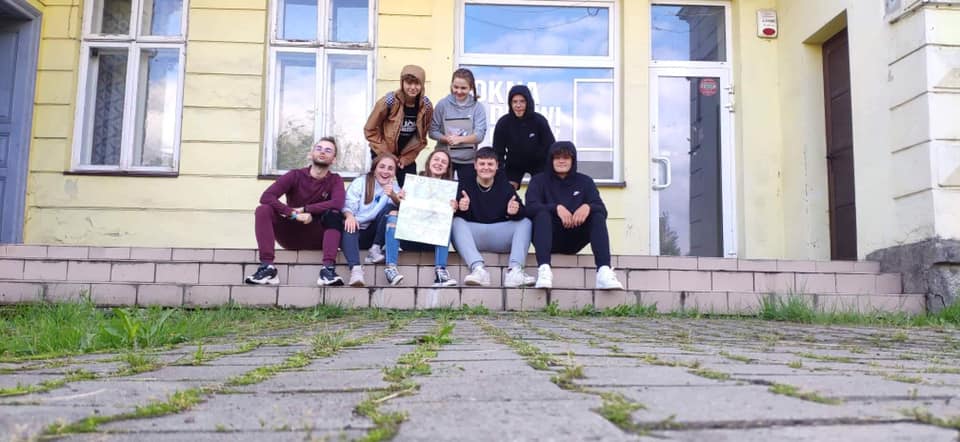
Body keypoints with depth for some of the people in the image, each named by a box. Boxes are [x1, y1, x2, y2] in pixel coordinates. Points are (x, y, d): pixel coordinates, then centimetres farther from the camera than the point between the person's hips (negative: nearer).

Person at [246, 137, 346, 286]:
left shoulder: (335, 180, -1)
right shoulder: (295, 175, -1)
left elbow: (337, 203, -24)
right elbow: (266, 197, -16)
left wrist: (305, 209, -23)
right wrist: (294, 214, -27)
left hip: (316, 238, -1)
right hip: (291, 234, 1)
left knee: (334, 214, -28)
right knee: (263, 210, -21)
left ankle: (328, 269, -40)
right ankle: (267, 267, -32)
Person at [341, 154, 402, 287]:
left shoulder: (394, 187, 10)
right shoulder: (360, 182, 1)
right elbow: (349, 204, -12)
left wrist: (393, 196, -31)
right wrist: (349, 216, -35)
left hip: (374, 234, 2)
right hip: (356, 230, -2)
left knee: (390, 207, -19)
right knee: (348, 226, -36)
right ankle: (355, 268, -51)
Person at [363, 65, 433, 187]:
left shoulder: (426, 105, -7)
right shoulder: (388, 102, -18)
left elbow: (422, 136, 3)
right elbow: (370, 130, -10)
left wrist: (408, 157, -3)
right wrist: (385, 154, -11)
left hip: (407, 158, 3)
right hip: (383, 156, -3)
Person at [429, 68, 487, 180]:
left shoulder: (477, 107, -5)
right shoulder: (442, 104, -4)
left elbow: (479, 135, -12)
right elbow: (433, 131, -3)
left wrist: (459, 139, -27)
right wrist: (447, 139, -21)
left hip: (468, 160, 0)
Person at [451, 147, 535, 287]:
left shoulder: (505, 185, 6)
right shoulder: (465, 183, 2)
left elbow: (522, 214, -5)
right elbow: (460, 217, -8)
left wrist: (516, 211, -28)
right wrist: (462, 209, -31)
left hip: (500, 237, 2)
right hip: (473, 236, -2)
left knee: (526, 222, -15)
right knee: (456, 222, -26)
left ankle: (515, 270, -34)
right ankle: (478, 269, -43)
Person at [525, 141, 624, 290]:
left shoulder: (585, 181, 11)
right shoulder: (539, 180, 7)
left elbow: (602, 210, -3)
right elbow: (530, 206, -12)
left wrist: (588, 207, -27)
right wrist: (557, 208, -28)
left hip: (574, 242, 2)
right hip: (549, 240, -2)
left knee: (598, 216, -21)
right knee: (542, 214, -30)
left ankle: (604, 271, -41)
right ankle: (544, 270, -49)